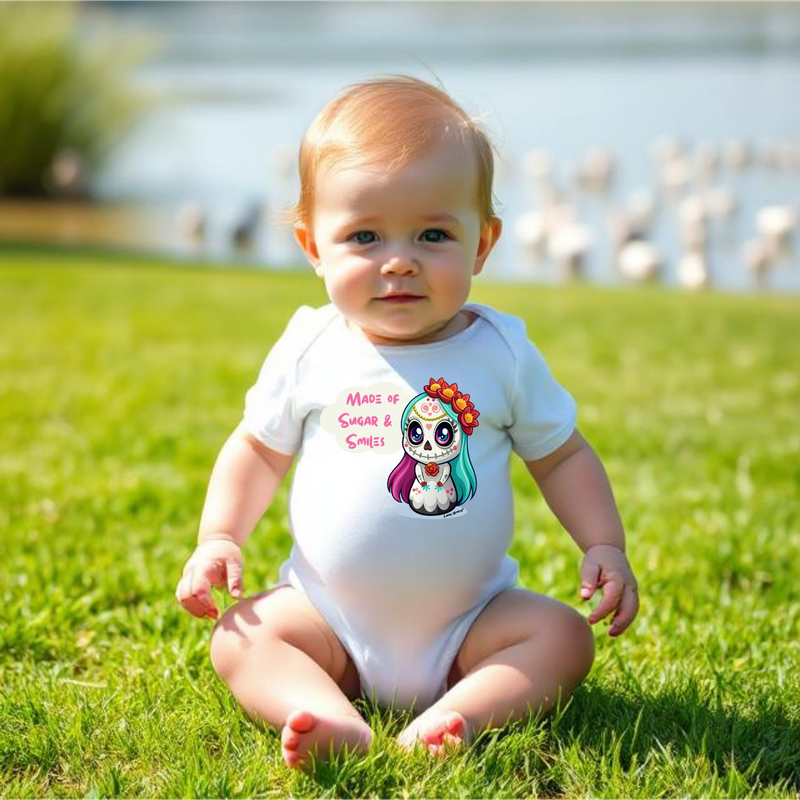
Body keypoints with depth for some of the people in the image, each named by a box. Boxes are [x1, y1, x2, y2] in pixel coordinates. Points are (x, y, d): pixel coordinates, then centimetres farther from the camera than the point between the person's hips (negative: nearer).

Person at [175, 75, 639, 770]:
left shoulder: (502, 354, -5)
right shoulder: (309, 350, -5)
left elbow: (562, 456, 6)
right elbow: (258, 449, 8)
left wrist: (605, 545, -7)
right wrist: (218, 539, -4)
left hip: (468, 620, 0)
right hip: (329, 615, 0)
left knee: (563, 637, -20)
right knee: (240, 635, -20)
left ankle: (456, 715, -34)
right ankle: (334, 723, -39)